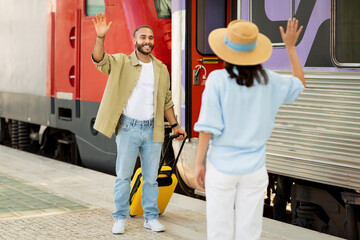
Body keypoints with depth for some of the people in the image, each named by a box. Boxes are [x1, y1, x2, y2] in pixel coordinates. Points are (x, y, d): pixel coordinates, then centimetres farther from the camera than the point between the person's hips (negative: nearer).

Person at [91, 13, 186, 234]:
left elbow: (166, 101, 17)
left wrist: (175, 125, 12)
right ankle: (120, 218, 13)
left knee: (151, 177, 8)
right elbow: (99, 60, -20)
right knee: (123, 176, 2)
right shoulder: (122, 63, -1)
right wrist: (100, 37, -36)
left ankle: (151, 217, 19)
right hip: (128, 128, -3)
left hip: (152, 130, 3)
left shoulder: (161, 69, 10)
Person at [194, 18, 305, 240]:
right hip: (254, 168, 2)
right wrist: (291, 47, 23)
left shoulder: (218, 79, -11)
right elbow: (300, 82, 18)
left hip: (221, 166, -2)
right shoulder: (267, 80, -2)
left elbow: (208, 126, -13)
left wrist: (199, 163, -5)